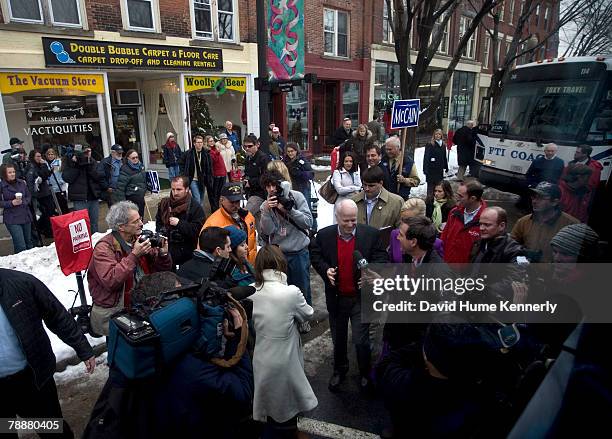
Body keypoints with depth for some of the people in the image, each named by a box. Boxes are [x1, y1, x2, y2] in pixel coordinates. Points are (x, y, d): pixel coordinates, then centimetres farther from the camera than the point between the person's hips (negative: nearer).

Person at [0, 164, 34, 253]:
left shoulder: (21, 182, 5)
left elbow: (28, 196, 13)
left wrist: (24, 202, -6)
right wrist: (11, 203, -17)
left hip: (26, 216, 4)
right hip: (12, 219, -4)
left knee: (29, 242, 17)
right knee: (21, 246, -9)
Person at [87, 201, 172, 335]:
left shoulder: (140, 240, 6)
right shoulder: (104, 248, -10)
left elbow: (163, 270, 11)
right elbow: (110, 282, -25)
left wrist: (163, 253, -9)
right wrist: (134, 255, -25)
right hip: (111, 312, -5)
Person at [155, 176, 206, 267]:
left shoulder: (196, 208, -6)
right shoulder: (164, 203, 12)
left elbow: (198, 230, -14)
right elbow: (158, 222, 26)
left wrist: (179, 223, -17)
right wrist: (161, 231, 5)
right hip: (165, 245, 5)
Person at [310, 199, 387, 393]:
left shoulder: (371, 234, -9)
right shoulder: (324, 235, -6)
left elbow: (381, 257, -3)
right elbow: (315, 255, 5)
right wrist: (325, 269, -14)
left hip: (361, 297, -2)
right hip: (336, 298, 2)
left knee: (361, 340, 4)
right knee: (338, 338, 20)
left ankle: (365, 373, 31)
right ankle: (339, 370, 43)